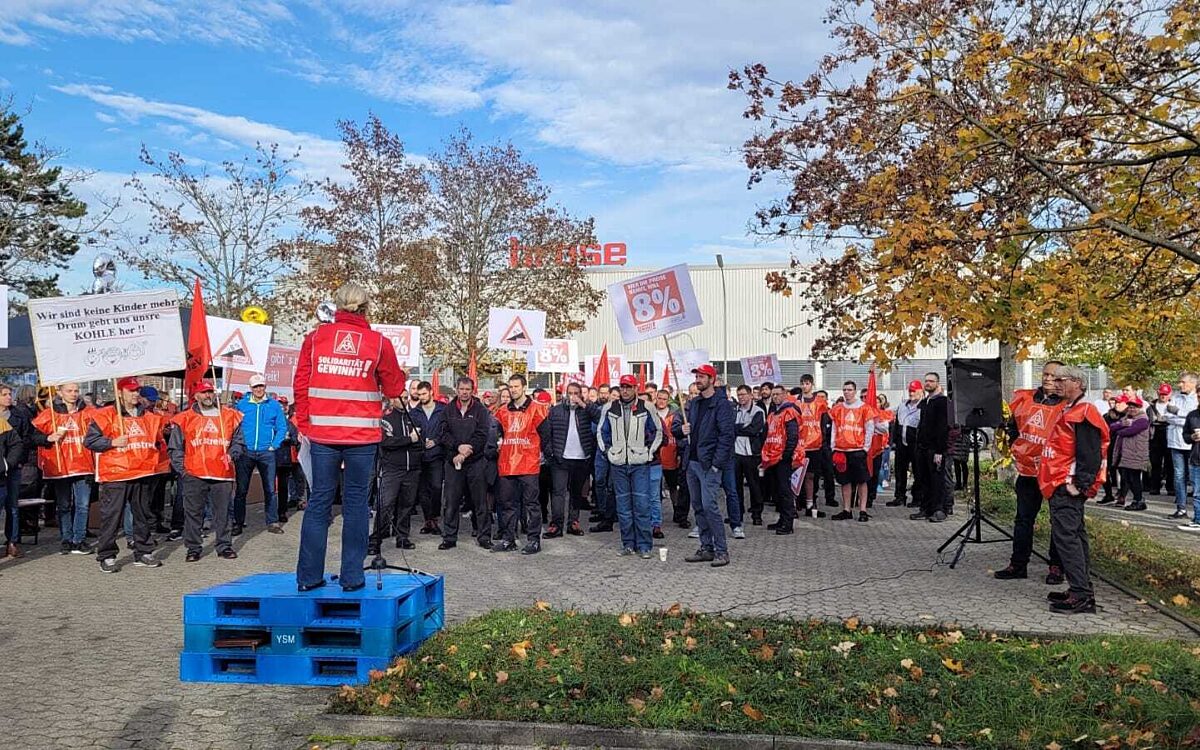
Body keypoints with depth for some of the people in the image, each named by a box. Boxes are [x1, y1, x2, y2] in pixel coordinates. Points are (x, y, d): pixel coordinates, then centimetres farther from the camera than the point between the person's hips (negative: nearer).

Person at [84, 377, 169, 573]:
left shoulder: (148, 417, 15)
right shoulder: (105, 415, -3)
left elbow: (157, 440, 32)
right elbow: (89, 440, -7)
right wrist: (113, 442, -16)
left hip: (142, 475, 6)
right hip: (115, 476, -5)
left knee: (143, 516, 12)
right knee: (111, 517, -3)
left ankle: (143, 553, 21)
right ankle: (107, 557, 6)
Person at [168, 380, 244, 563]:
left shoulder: (230, 416, 9)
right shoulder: (184, 419, 6)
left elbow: (238, 442, 15)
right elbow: (175, 448, 7)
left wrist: (232, 455, -3)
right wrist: (181, 470, 0)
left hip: (223, 474, 1)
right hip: (194, 475, -1)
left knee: (223, 512, 5)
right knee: (193, 513, 4)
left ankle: (225, 546, 14)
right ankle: (193, 548, 14)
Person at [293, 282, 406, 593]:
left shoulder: (315, 337, 3)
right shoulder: (379, 343, -2)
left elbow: (301, 384, 5)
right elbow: (394, 390, 7)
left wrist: (303, 425, 13)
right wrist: (400, 375, 27)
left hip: (322, 434, 2)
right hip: (362, 436, -2)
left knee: (318, 501, 8)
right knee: (356, 504, 5)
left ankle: (308, 576, 11)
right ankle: (352, 577, 8)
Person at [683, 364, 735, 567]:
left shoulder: (722, 404, -7)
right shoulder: (692, 403, 15)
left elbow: (726, 435, -12)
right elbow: (681, 424, 25)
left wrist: (717, 463, -17)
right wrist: (682, 429, 0)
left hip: (709, 464, -8)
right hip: (692, 462, 8)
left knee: (709, 505, -12)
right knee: (698, 506, 10)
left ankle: (721, 551, -3)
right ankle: (706, 548, 19)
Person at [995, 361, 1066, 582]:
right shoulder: (1025, 399, 7)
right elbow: (1013, 425, 21)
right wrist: (1015, 447, 12)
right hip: (1027, 469, 5)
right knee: (1023, 518, 11)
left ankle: (1056, 566, 17)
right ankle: (1018, 564, 18)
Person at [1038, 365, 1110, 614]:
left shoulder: (1084, 413, -13)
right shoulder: (1069, 411, 19)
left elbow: (1089, 454, -20)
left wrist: (1079, 483, -21)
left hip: (1068, 488, -11)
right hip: (1061, 486, 11)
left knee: (1066, 535, -13)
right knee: (1075, 535, 15)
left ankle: (1081, 595, -11)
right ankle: (1081, 590, 23)